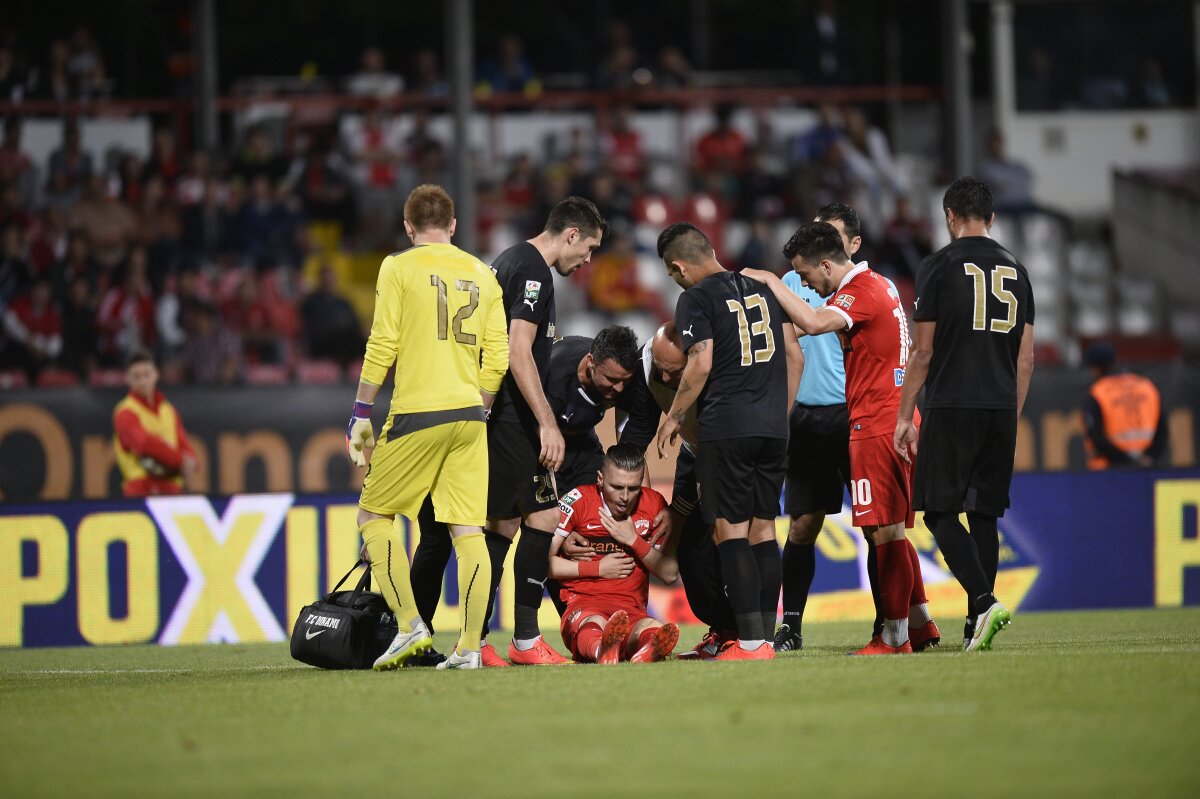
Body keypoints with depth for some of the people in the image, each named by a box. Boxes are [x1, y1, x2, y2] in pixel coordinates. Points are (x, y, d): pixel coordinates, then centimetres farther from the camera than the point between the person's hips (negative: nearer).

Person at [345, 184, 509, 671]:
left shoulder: (399, 268, -1)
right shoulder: (482, 275, 13)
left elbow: (382, 348, -5)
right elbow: (496, 358, 10)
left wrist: (361, 416, 0)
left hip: (417, 412, -5)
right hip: (469, 415, 5)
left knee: (374, 513, 8)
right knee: (468, 529, 3)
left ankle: (410, 626, -4)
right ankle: (469, 646, -2)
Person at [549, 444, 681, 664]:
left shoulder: (654, 504, 9)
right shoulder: (579, 501, 0)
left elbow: (670, 574, 10)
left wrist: (633, 540, -3)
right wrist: (598, 569, -3)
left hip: (632, 610, 2)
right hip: (583, 605, -2)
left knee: (653, 629, -37)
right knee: (594, 625, -41)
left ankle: (647, 650, -75)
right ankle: (602, 649, -79)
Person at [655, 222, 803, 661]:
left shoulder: (696, 299, -5)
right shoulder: (762, 286, 15)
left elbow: (701, 365, -13)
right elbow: (794, 356, 15)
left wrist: (674, 417, 0)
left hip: (726, 428, -6)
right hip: (773, 428, 6)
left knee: (731, 530, -4)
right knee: (763, 529, 10)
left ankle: (750, 641, -11)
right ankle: (766, 638, 9)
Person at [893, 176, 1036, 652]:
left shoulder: (939, 267, -3)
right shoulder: (1015, 271, 12)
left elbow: (923, 351, -5)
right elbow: (1026, 358, 13)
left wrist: (905, 415, 2)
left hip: (951, 408, -5)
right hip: (1001, 410, 5)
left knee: (941, 512, -2)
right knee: (984, 514, 10)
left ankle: (984, 601, -20)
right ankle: (976, 626, 10)